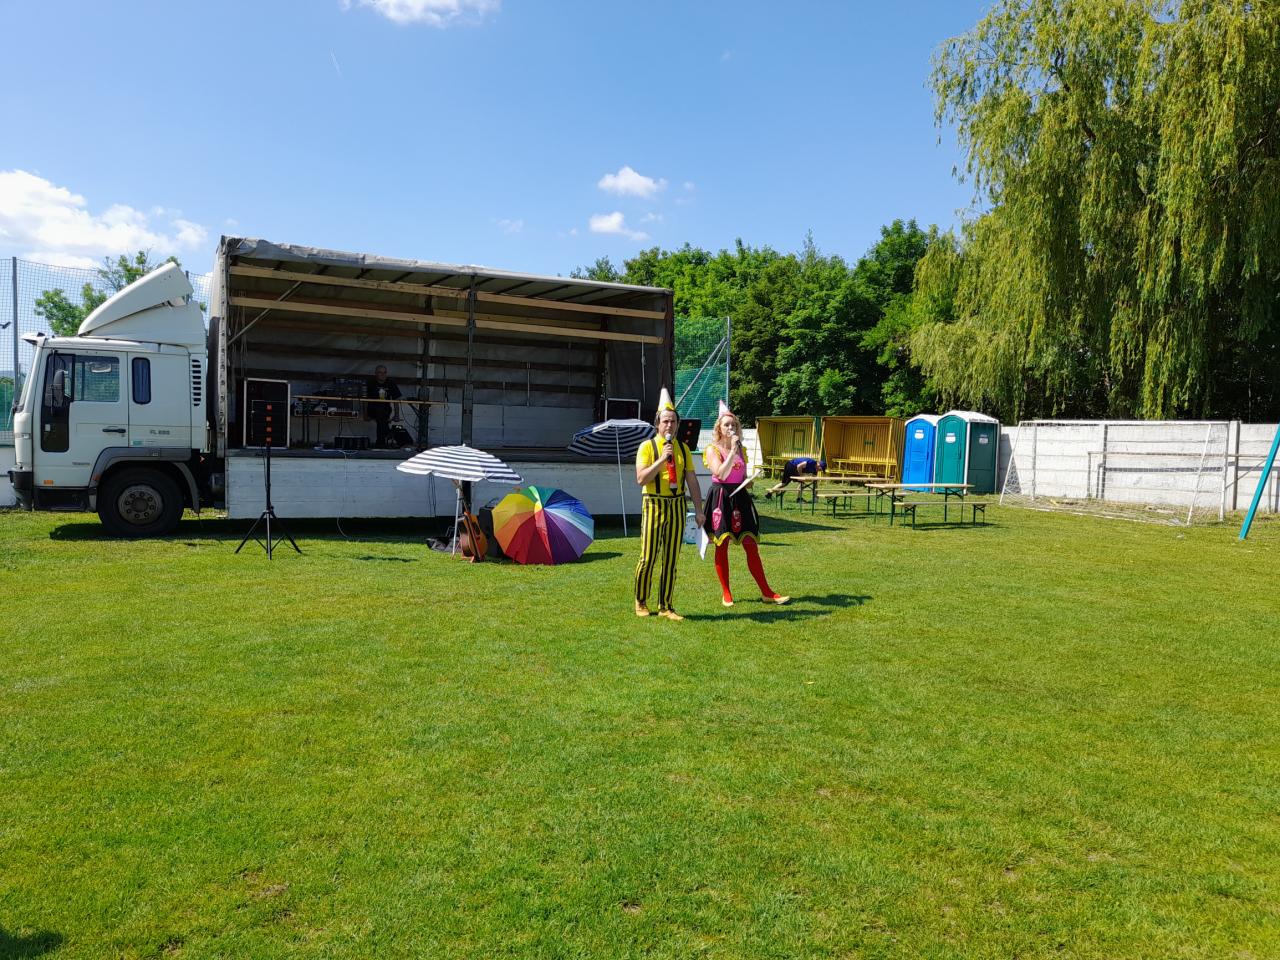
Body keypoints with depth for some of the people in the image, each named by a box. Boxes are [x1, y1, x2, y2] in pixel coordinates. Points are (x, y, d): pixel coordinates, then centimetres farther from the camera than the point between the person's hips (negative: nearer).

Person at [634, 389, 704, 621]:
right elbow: (641, 479, -15)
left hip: (677, 506, 4)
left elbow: (692, 481, 10)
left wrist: (699, 510, 6)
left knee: (671, 559, 7)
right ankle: (640, 602, 18)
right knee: (648, 557, -1)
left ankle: (665, 606, 16)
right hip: (654, 506, -4)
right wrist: (662, 459, -21)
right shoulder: (647, 447, -5)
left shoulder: (683, 449, 9)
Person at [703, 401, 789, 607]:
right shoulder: (712, 449, -3)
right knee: (722, 546, 1)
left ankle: (766, 592, 4)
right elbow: (721, 474, -19)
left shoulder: (741, 450, 13)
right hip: (721, 498, -4)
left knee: (751, 545, 1)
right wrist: (732, 450, -19)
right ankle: (726, 593, 12)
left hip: (740, 497, 4)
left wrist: (748, 483, 1)